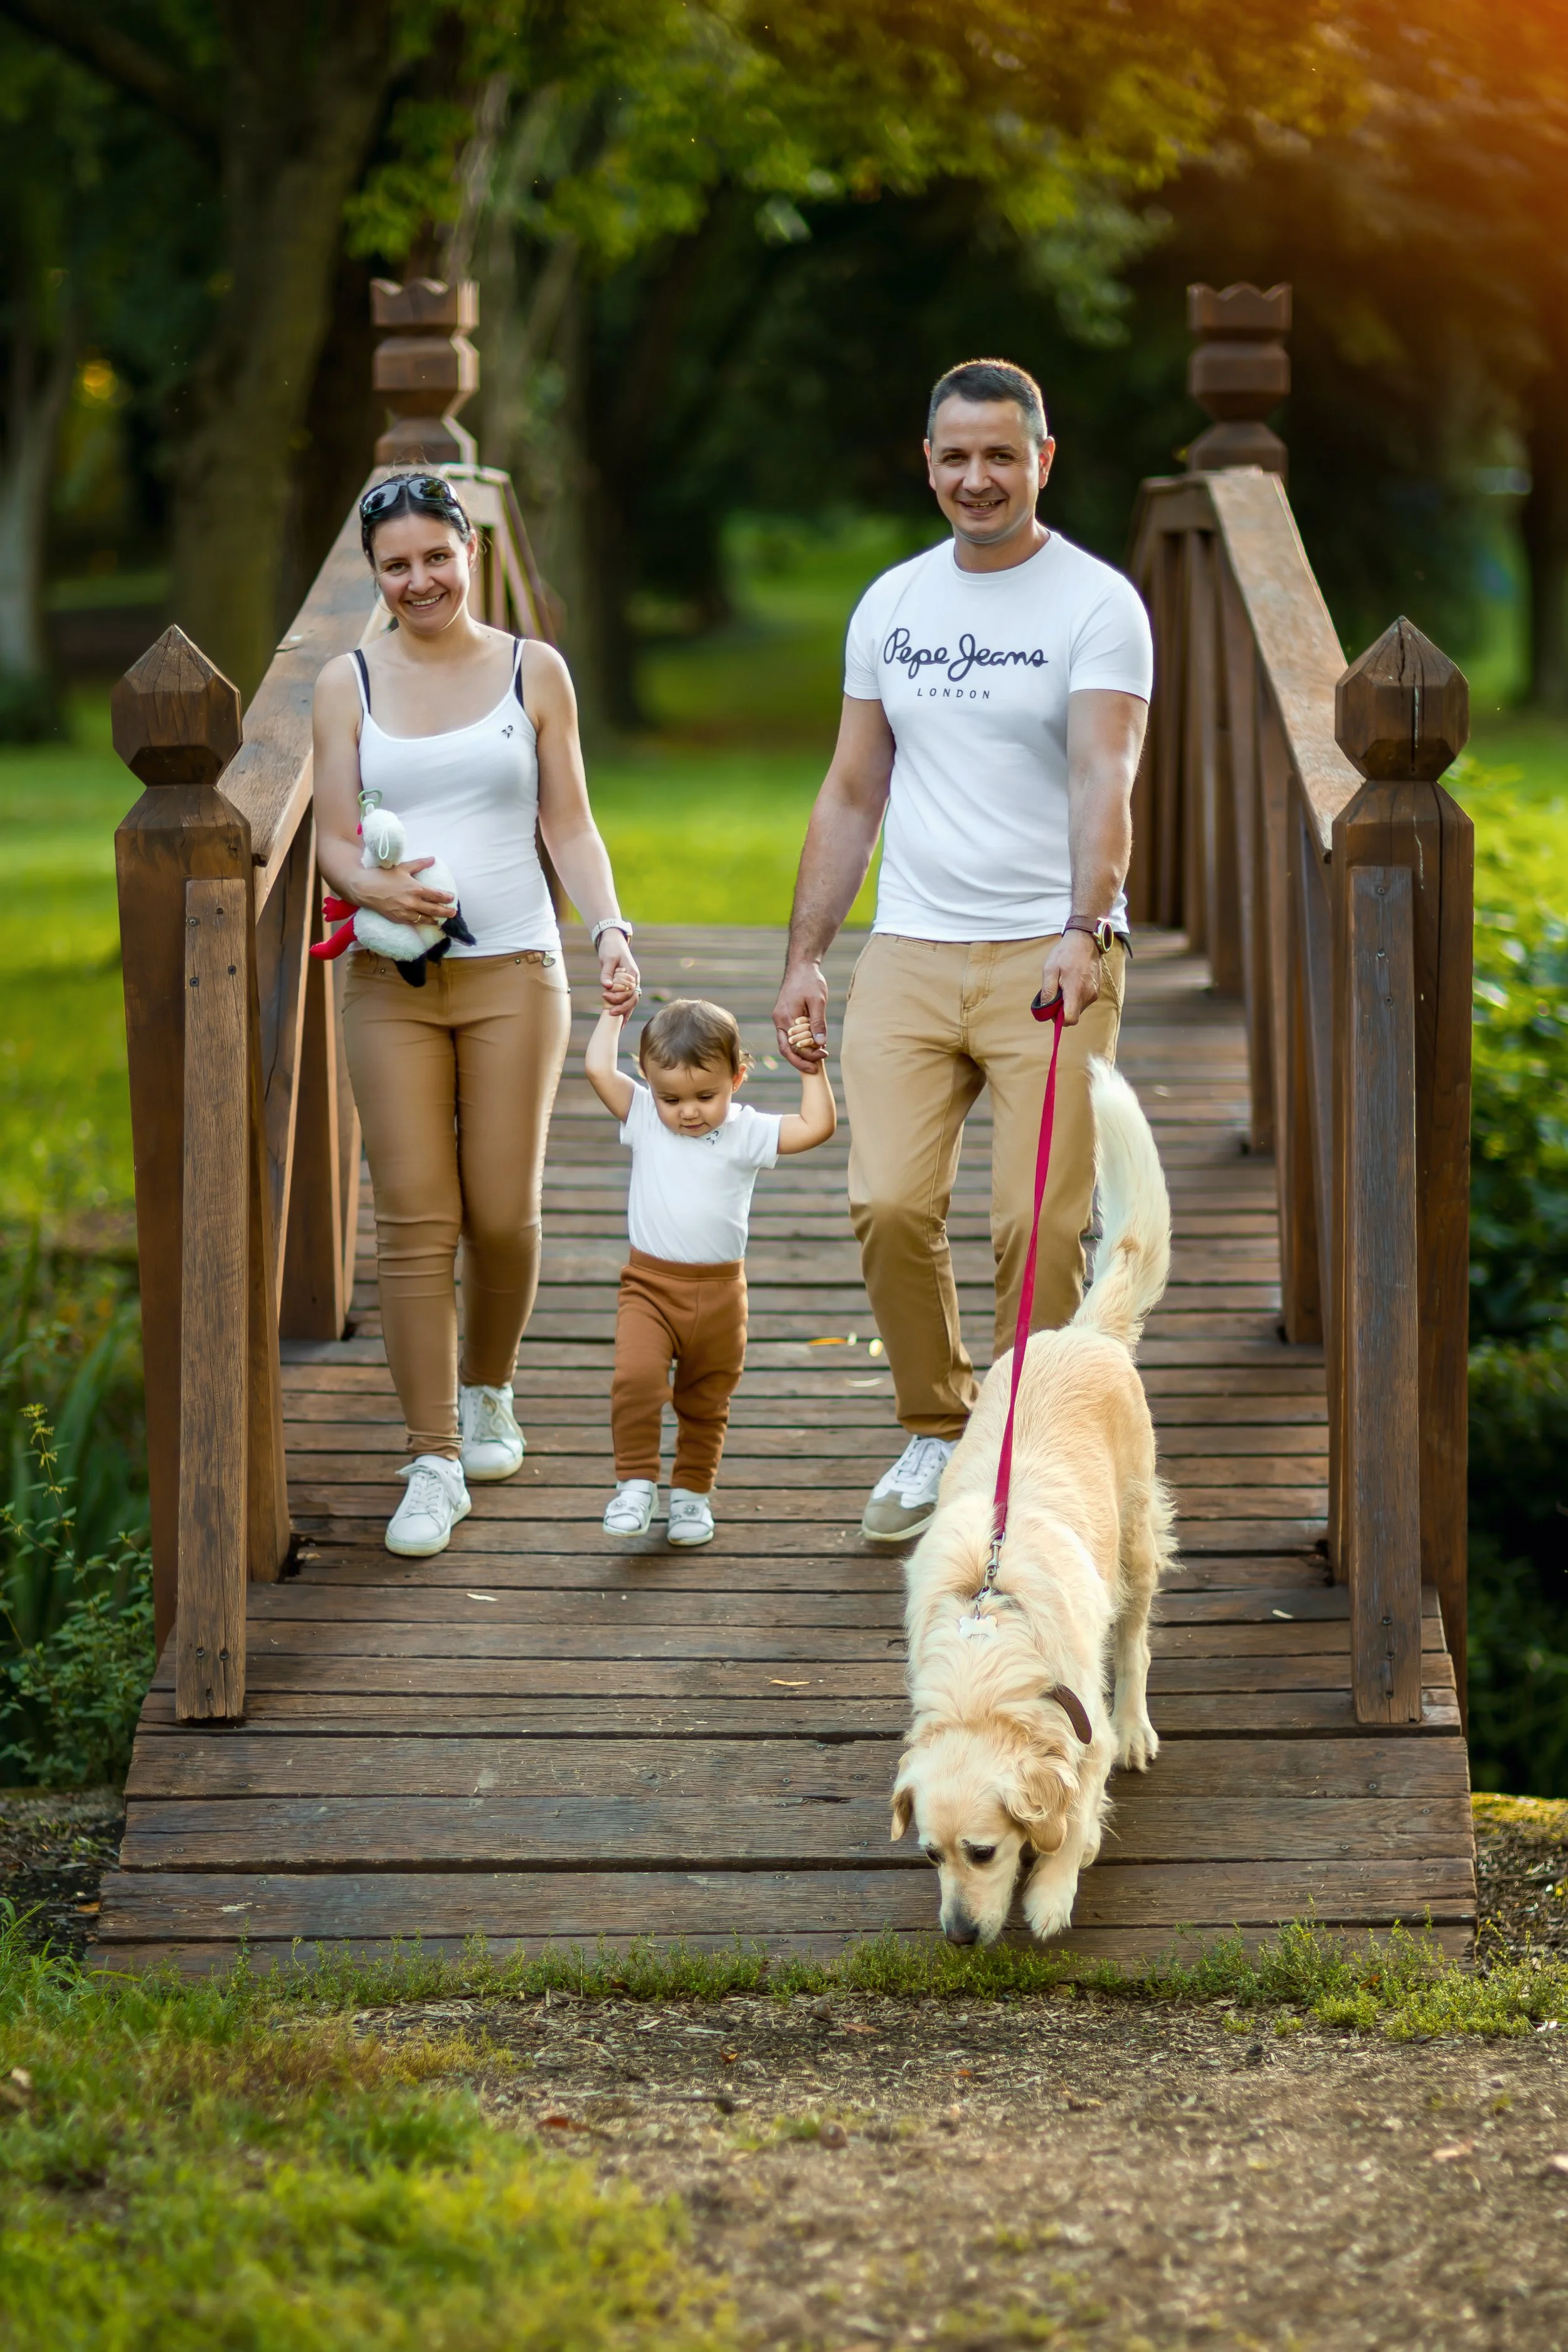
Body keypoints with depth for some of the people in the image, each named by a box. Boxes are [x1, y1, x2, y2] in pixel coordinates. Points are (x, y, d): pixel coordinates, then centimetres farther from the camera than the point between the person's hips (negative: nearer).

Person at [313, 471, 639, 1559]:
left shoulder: (533, 671, 4)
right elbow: (335, 837, 4)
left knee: (504, 1214, 1)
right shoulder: (349, 684, 5)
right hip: (393, 982, 0)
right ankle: (436, 1462, 1)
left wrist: (611, 926, -10)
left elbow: (570, 823, 5)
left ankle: (488, 1392, 30)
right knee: (416, 1220, -4)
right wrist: (376, 887, -18)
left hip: (513, 972, 0)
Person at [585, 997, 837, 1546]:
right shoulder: (643, 1119, 1)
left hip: (719, 1294, 1)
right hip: (650, 1286, -1)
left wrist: (812, 1068, -10)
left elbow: (816, 1127, -5)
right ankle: (636, 1484, -11)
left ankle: (692, 1493, 29)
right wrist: (614, 1012, 3)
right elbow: (600, 1069, -4)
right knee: (634, 1379, -22)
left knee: (706, 1403, 13)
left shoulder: (746, 1133, -1)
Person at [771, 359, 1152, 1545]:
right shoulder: (891, 604, 13)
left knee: (1041, 1223, -9)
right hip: (911, 948, 4)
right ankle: (940, 1430, 14)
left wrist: (1083, 931, -32)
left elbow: (1105, 780, -17)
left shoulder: (1097, 604, -3)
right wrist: (804, 957, 12)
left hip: (1050, 956, -4)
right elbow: (852, 794, 18)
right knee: (889, 1203, -7)